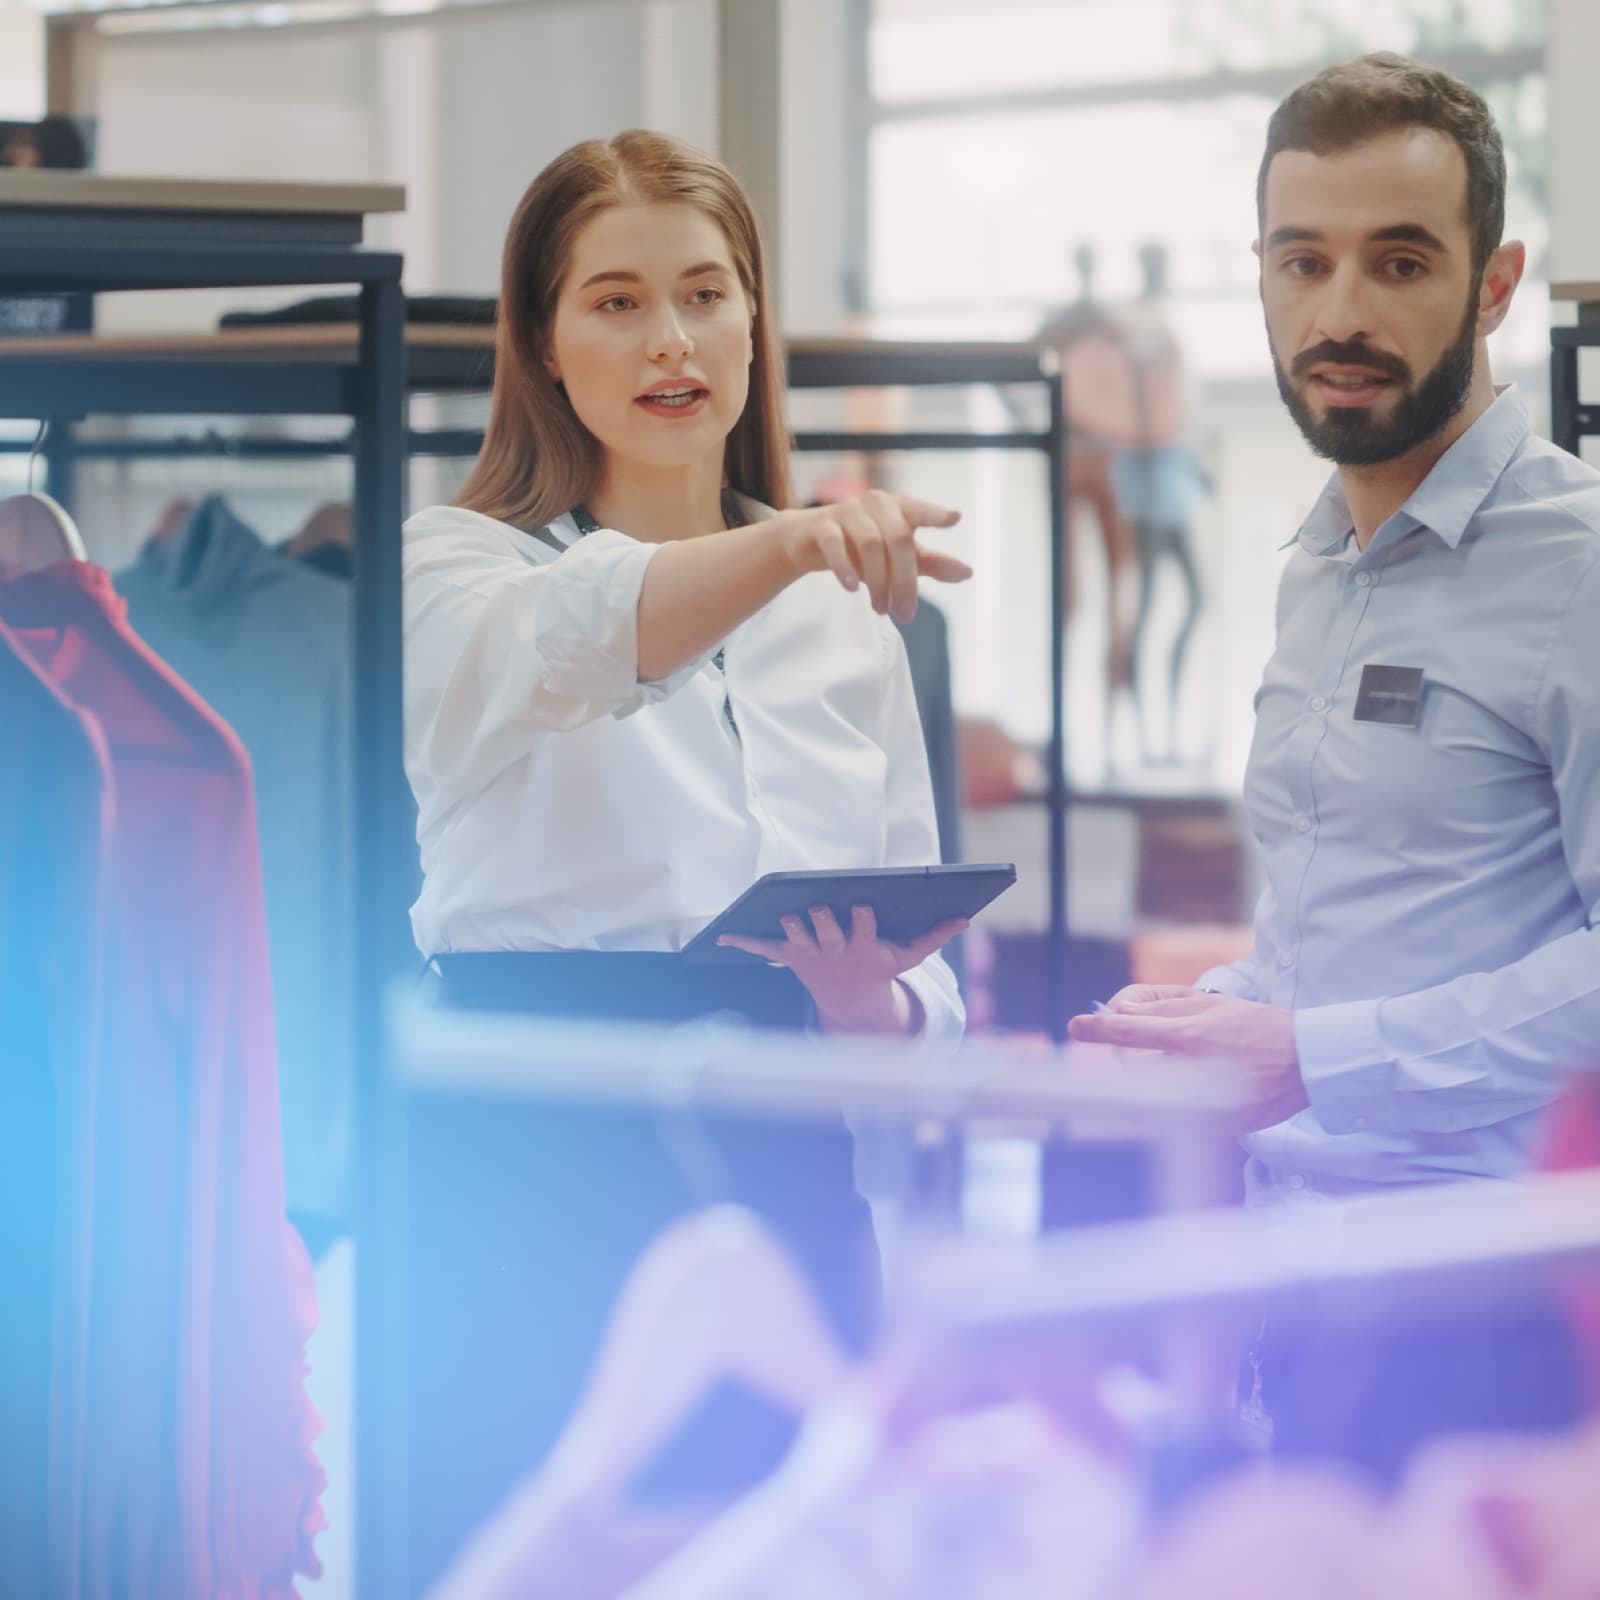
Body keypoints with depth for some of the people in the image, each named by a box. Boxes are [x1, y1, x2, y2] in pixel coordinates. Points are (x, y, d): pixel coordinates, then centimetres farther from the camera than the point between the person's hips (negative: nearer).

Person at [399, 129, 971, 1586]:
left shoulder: (846, 612, 15)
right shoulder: (459, 569, 2)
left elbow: (921, 963, 15)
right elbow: (568, 646, -24)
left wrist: (880, 1010, -10)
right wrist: (793, 542, -43)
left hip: (783, 1181, 4)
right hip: (539, 1178, -4)